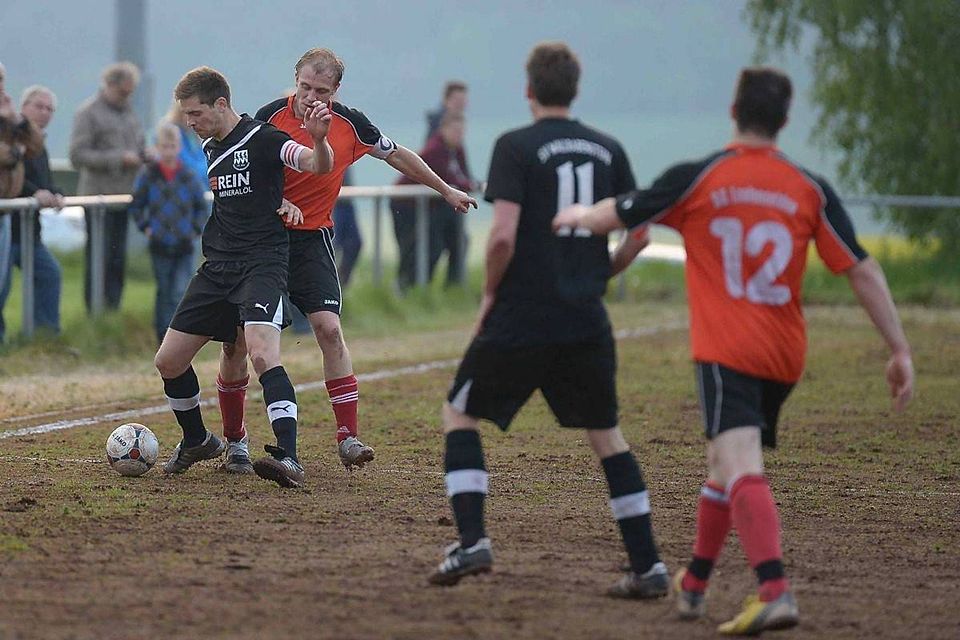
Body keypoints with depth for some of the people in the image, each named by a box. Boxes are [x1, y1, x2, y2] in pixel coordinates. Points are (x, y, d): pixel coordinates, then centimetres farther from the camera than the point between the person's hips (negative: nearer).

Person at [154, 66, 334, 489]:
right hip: (217, 267, 8)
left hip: (262, 263, -8)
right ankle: (197, 441, 30)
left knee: (262, 354, -28)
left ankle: (288, 458, -32)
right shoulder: (207, 150, 14)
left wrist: (318, 139, -42)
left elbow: (319, 165, -23)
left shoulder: (261, 140, -9)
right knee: (168, 361, 7)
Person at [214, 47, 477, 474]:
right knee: (235, 340, -2)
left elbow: (396, 155, 14)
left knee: (329, 329, -16)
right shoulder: (271, 116, -9)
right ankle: (233, 439, 15)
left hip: (312, 238, 1)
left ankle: (347, 438, -14)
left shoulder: (349, 123, -3)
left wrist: (447, 190, 21)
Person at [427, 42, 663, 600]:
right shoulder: (608, 149, 8)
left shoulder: (516, 147, -7)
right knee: (606, 434, 13)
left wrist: (490, 293, -1)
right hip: (588, 322, 4)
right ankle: (648, 567, 7)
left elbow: (504, 235, -17)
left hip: (521, 319, -4)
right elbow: (640, 234, 7)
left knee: (460, 413, 13)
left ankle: (472, 541, -1)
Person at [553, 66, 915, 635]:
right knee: (726, 464, 23)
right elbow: (863, 271, 1)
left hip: (727, 352, -5)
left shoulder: (696, 180, -4)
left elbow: (609, 218, 6)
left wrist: (575, 215, 30)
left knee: (742, 470, -17)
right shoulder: (811, 189, 3)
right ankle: (694, 583, 37)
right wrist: (901, 352, 6)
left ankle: (775, 590, -37)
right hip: (785, 355, 5)